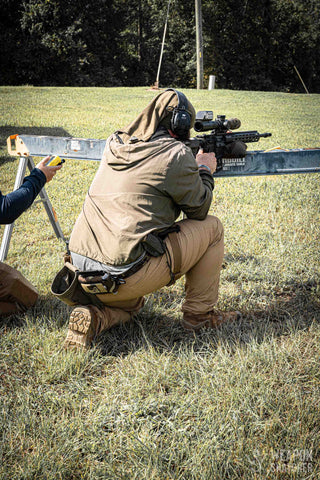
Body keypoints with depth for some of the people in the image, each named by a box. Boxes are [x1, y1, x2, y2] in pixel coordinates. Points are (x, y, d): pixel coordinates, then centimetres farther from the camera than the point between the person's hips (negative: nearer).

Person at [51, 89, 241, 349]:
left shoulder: (114, 145, 13)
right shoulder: (175, 154, -7)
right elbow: (199, 209, 5)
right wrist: (205, 171, 23)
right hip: (125, 277, -7)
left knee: (131, 305, 39)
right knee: (211, 227, 11)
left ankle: (94, 317, 6)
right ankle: (200, 314, 19)